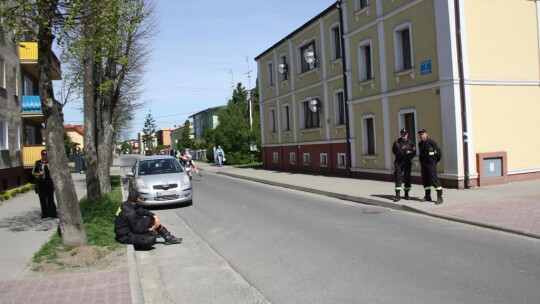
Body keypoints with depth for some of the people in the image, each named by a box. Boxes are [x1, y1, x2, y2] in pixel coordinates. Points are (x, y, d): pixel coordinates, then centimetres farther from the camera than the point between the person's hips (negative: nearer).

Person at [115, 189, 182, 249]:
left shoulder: (127, 204, 1)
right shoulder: (130, 212, -28)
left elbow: (142, 211, 10)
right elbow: (136, 229, -22)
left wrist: (155, 216, -3)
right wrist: (150, 229, -9)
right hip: (125, 236, -10)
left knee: (151, 219, 6)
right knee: (151, 239, -28)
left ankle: (168, 237, 8)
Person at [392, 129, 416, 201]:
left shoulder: (410, 143, 1)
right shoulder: (396, 142, 0)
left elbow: (414, 152, 8)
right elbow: (394, 151, 16)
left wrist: (409, 158, 1)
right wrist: (398, 156, 7)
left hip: (407, 163, 1)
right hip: (398, 163, -1)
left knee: (407, 178, 7)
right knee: (397, 179, -6)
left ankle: (406, 194, 20)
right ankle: (397, 195, -4)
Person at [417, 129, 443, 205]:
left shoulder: (431, 142, -12)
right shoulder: (420, 144, 10)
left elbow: (439, 152, -9)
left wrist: (435, 161, 0)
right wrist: (421, 163, 14)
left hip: (431, 165, -7)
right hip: (423, 165, 7)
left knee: (434, 180, -9)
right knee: (425, 181, 10)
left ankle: (439, 197, -6)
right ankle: (427, 196, 20)